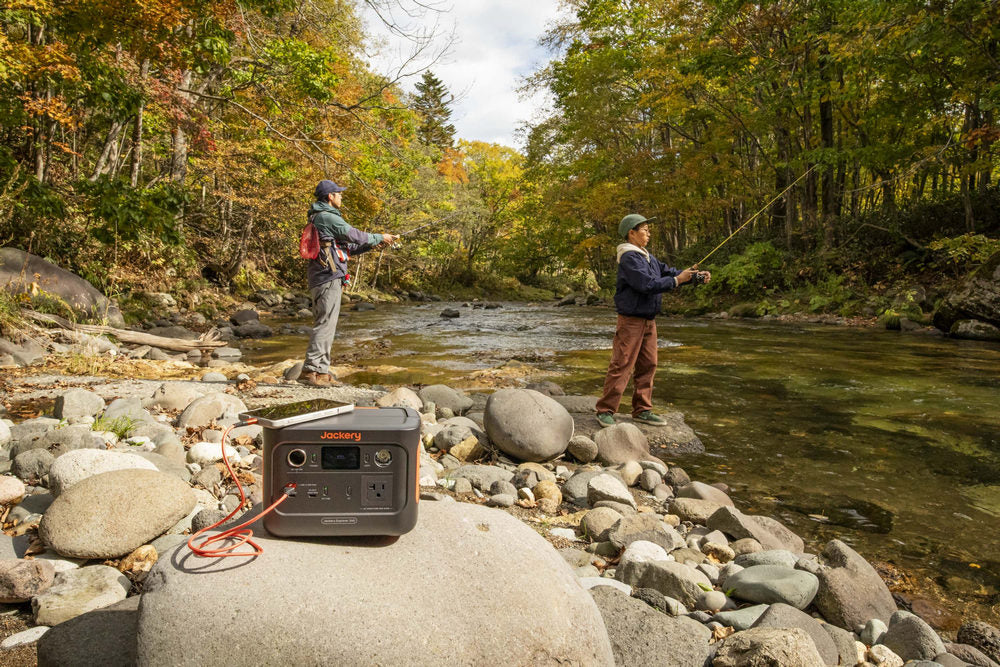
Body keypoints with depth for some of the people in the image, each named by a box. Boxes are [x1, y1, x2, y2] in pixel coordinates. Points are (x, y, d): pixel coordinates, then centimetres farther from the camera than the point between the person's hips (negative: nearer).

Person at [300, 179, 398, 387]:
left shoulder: (322, 218, 23)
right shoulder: (327, 217, -10)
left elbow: (346, 247, 25)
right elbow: (353, 235, -8)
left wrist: (371, 245, 19)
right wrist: (379, 238, 5)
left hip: (321, 278, 11)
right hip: (329, 278, -11)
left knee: (325, 324, 12)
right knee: (325, 323, -11)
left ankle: (321, 370, 16)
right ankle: (311, 370, -12)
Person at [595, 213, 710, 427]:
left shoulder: (648, 257, 16)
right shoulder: (629, 257, -14)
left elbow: (667, 272, 15)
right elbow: (647, 284, -23)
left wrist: (696, 275, 3)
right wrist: (677, 280, -17)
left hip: (648, 321, 9)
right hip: (631, 320, -9)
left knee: (648, 365, 10)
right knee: (621, 365, -8)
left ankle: (643, 410, 18)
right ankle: (605, 411, -1)